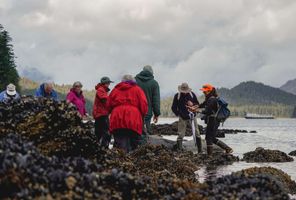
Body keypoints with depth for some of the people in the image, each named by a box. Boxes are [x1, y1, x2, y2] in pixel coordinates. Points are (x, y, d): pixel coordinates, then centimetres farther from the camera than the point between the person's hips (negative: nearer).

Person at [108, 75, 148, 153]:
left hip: (116, 121, 2)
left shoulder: (115, 90, 20)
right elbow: (144, 105, 2)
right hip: (133, 121, -2)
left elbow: (109, 106, 16)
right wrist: (142, 116, 17)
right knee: (133, 144, 3)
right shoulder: (137, 89, 11)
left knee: (119, 144, -1)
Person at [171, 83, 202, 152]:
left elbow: (198, 104, 8)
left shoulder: (192, 94, 0)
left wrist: (193, 105, -13)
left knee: (197, 134, 3)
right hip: (183, 118, -1)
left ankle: (200, 150, 12)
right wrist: (178, 114, -10)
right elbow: (173, 108, 2)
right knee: (181, 135, -2)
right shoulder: (177, 96, -4)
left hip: (192, 116, 2)